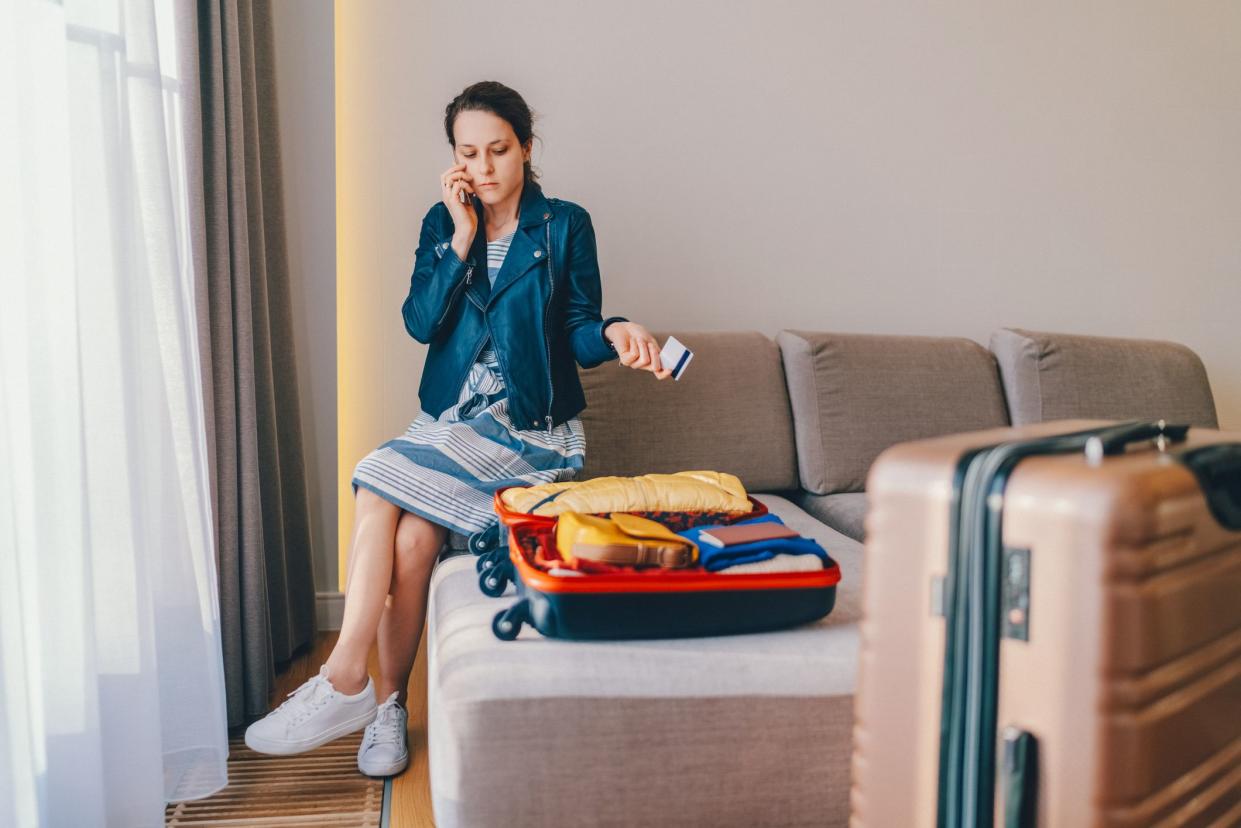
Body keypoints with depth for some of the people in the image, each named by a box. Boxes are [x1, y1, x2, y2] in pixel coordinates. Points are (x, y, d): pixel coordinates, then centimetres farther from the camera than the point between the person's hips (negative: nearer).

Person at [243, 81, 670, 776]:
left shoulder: (565, 225, 1)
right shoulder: (442, 223, 12)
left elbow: (579, 333, -2)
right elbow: (421, 322, 0)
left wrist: (613, 333, -24)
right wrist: (462, 240, -8)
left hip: (531, 426, -4)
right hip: (451, 418, 4)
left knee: (378, 489, -25)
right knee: (413, 536, -24)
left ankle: (346, 681, -16)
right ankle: (387, 704, -11)